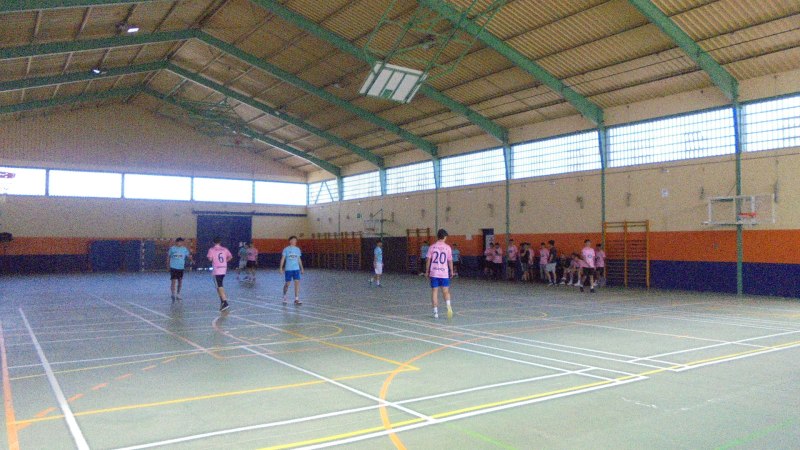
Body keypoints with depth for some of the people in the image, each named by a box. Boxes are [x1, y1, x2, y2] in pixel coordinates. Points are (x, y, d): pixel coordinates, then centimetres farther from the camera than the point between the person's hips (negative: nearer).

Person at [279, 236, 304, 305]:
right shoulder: (286, 249, -2)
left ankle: (296, 299, -7)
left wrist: (301, 268, 14)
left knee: (297, 282, -8)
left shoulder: (297, 249, 9)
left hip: (296, 269, 3)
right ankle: (284, 297, 27)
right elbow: (283, 259, -2)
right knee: (287, 283, 3)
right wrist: (281, 267, -10)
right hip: (288, 269, -3)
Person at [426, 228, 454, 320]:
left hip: (434, 273, 0)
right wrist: (451, 271, 14)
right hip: (444, 273, 0)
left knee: (434, 292, 6)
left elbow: (428, 260, 0)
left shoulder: (432, 247, 0)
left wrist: (427, 271, 8)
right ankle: (448, 306, -18)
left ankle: (435, 312, 5)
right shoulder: (448, 248, -1)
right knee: (446, 291, 8)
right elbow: (450, 261, 2)